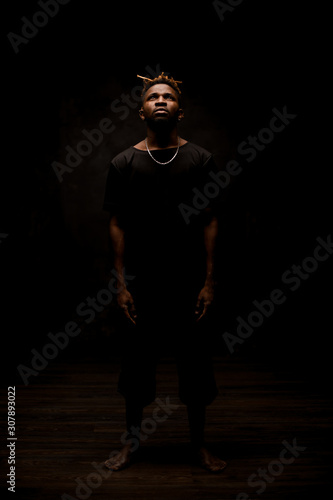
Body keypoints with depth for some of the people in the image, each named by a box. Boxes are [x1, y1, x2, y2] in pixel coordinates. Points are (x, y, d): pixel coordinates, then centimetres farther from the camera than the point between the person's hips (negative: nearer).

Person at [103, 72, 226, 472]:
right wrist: (121, 284, -3)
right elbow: (117, 226, 2)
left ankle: (198, 443, 29)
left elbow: (210, 223, 1)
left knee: (195, 363, 9)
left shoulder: (200, 160, 1)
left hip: (189, 282, 0)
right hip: (143, 282, 0)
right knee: (137, 360, 10)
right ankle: (131, 442, 30)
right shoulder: (124, 163, 2)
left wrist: (209, 282, -4)